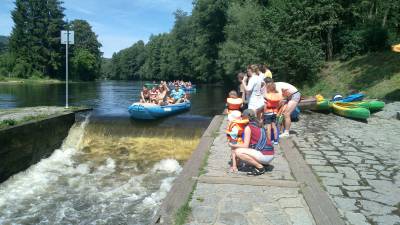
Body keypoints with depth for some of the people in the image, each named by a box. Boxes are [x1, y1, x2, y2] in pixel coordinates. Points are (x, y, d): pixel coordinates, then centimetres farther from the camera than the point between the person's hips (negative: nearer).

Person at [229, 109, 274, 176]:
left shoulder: (248, 127, -8)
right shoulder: (259, 127, 16)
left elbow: (245, 145, -11)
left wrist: (233, 145, 3)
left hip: (265, 156, -9)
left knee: (238, 152, -13)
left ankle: (260, 167, -8)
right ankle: (263, 163, 13)